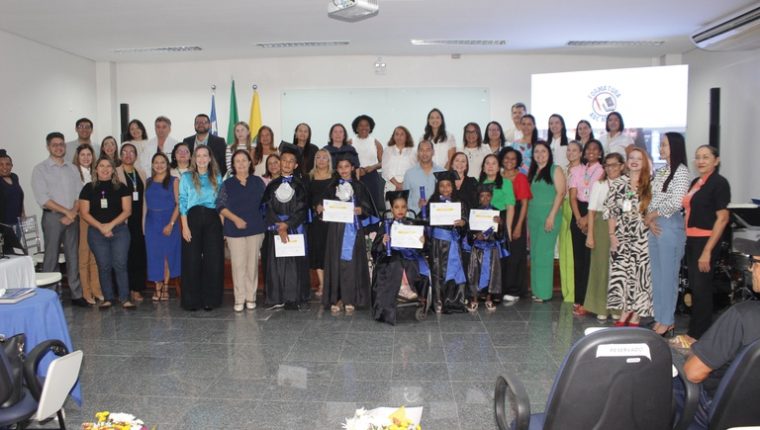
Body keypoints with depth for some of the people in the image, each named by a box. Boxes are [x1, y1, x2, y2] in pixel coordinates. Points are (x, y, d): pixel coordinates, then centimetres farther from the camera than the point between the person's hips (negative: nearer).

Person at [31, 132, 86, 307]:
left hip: (72, 217, 4)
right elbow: (42, 199, -9)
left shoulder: (73, 168, 13)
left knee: (73, 256, 6)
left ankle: (76, 294, 11)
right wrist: (66, 211, -12)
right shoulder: (40, 169, 0)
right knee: (51, 257, -2)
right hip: (52, 217, -4)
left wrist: (73, 213, -8)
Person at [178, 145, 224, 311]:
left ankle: (210, 300, 9)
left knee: (213, 260, -1)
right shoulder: (186, 177, 8)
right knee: (192, 260, -1)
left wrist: (223, 225, 2)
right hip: (193, 218, -1)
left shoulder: (217, 177, 13)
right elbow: (182, 202, 2)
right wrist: (185, 226, -7)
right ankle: (192, 301, 7)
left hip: (213, 220, 1)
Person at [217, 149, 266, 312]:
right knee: (238, 264, -1)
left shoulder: (258, 182, 7)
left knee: (252, 264, 5)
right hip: (234, 230, -1)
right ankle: (239, 299, 7)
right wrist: (235, 219, -12)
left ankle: (251, 298, 14)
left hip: (255, 229, 1)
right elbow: (221, 206, 0)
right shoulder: (228, 183, 4)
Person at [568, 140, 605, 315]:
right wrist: (578, 218, -7)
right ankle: (578, 299, 9)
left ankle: (586, 301, -3)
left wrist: (588, 218, -11)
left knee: (589, 258, -7)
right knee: (578, 256, 4)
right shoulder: (577, 170, 13)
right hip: (578, 214, 4)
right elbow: (573, 196, 5)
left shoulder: (604, 171, 0)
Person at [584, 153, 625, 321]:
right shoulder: (599, 184, 5)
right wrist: (590, 234, -4)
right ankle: (601, 308, 12)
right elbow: (592, 210, 2)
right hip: (602, 227, 0)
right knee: (601, 266, 2)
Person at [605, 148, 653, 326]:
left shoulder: (650, 185, 1)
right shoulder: (618, 183, 4)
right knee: (621, 273, 1)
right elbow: (611, 210, 4)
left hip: (642, 237, -1)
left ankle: (636, 316, 11)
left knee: (640, 273, 0)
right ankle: (625, 312, 15)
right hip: (622, 236, 1)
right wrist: (612, 234, -2)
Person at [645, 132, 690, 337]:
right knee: (657, 274, 12)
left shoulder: (681, 171, -9)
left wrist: (652, 215, -6)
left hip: (671, 226, -8)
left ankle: (667, 322, 10)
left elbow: (676, 203, -17)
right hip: (655, 226, 8)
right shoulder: (660, 171, 14)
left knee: (668, 275, 0)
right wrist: (650, 220, -4)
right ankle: (660, 318, 22)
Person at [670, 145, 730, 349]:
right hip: (691, 240, 7)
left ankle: (699, 335, 12)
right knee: (694, 286, 12)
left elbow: (722, 218, -14)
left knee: (701, 287, 0)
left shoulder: (719, 183, -9)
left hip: (706, 240, -7)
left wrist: (707, 251, -18)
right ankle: (694, 331, 22)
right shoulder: (695, 182, 12)